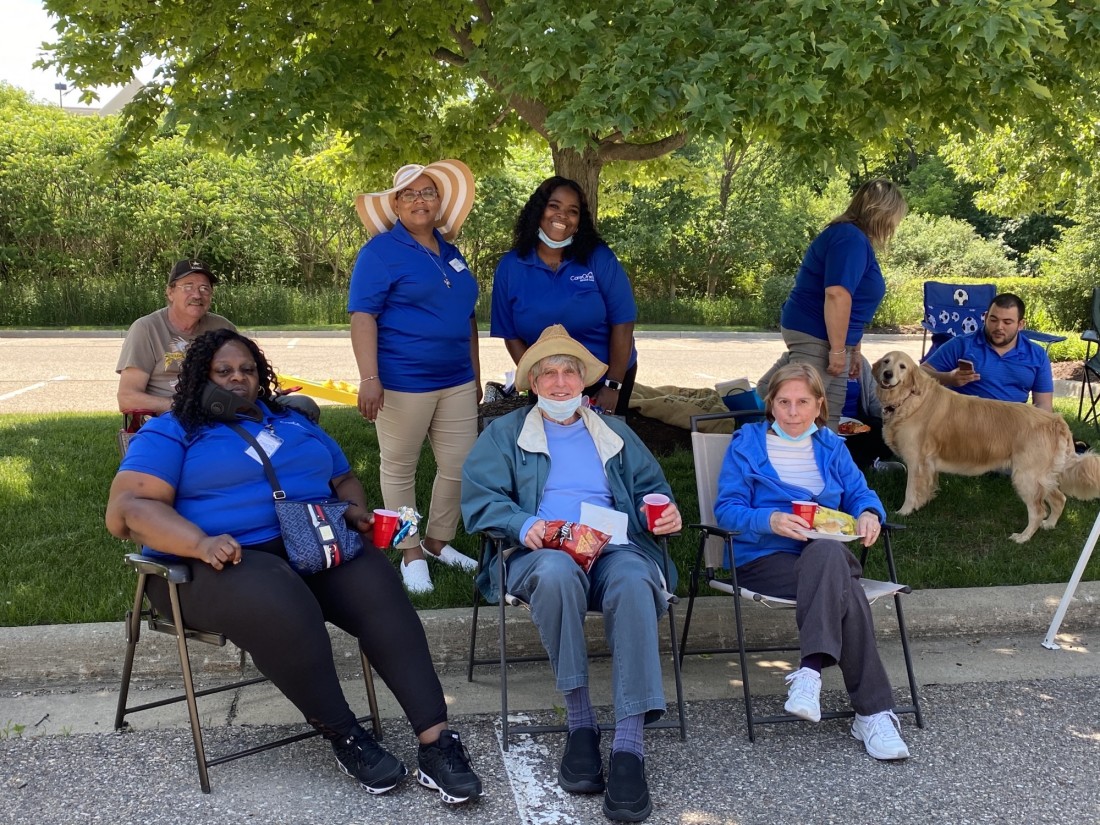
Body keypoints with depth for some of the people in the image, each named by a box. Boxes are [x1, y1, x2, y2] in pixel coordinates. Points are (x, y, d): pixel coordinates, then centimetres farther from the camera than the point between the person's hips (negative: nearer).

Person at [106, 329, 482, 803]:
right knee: (282, 607, -38)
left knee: (380, 592, -26)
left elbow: (344, 479, 29)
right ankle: (345, 738, -19)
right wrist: (201, 542, -25)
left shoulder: (293, 422, 23)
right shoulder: (170, 433, 6)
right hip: (221, 564, -4)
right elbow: (126, 509, -8)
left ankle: (436, 741, -31)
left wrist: (357, 512, 4)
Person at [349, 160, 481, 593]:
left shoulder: (450, 252, 14)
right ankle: (411, 553, 19)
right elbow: (362, 316, -13)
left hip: (456, 380, 6)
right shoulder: (381, 251, -6)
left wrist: (475, 375, 20)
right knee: (399, 469, 6)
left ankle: (438, 541, 26)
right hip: (404, 382, -6)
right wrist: (369, 379, -22)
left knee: (461, 468, 8)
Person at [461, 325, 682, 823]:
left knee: (634, 581, -36)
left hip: (616, 548, 2)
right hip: (540, 554, -1)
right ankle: (579, 721, -28)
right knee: (558, 572, -40)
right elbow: (478, 500, 8)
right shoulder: (505, 433, 21)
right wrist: (523, 526, -13)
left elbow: (651, 488, 25)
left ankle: (629, 744, -40)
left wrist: (666, 511, 0)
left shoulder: (615, 433, 28)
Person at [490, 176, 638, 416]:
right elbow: (511, 335, -4)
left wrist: (613, 386, -14)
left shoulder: (599, 257, -13)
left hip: (608, 378, -1)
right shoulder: (510, 267, -7)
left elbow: (622, 322, -13)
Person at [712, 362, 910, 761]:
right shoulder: (747, 443, 8)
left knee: (826, 552, -38)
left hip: (827, 552, 3)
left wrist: (869, 514, -10)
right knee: (845, 592, -34)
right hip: (764, 558, -3)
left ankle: (811, 670, -40)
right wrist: (770, 520, -20)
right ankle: (874, 711, -33)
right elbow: (726, 509, -1)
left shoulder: (831, 446, 20)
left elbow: (861, 494, 15)